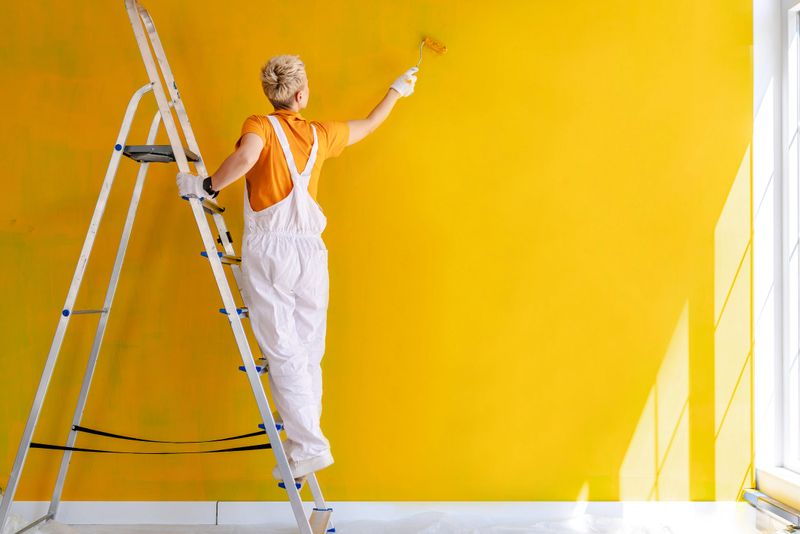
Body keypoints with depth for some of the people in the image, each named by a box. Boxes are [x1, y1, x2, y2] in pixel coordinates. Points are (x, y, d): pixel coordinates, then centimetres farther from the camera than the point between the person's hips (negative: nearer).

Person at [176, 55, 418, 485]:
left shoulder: (260, 126, -1)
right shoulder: (320, 134, 13)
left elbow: (246, 156, -25)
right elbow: (369, 125, 31)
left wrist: (207, 186, -11)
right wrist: (396, 90, 47)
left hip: (267, 248, -4)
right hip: (310, 249, 4)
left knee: (283, 352, -4)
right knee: (308, 354, 8)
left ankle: (308, 446, -8)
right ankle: (302, 445, 10)